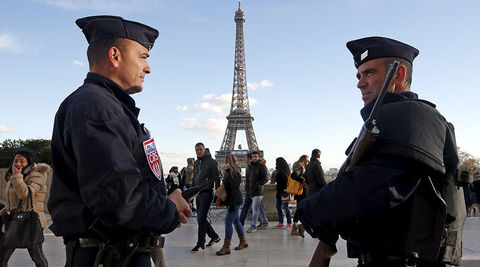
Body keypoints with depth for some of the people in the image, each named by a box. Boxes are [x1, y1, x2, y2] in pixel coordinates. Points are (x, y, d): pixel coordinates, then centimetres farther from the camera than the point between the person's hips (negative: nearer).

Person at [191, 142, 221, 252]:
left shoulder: (211, 162, -7)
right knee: (200, 218, 12)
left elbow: (216, 179, -9)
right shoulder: (196, 163, 15)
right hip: (198, 193, 8)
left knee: (201, 219, -8)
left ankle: (200, 244, 1)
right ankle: (214, 237, 28)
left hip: (206, 193, -8)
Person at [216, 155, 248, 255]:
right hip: (230, 201, 10)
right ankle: (243, 241, 29)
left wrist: (232, 204, -23)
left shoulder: (234, 174, -16)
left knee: (228, 222, -10)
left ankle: (226, 247, -7)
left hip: (234, 201, -10)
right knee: (236, 221, 16)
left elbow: (235, 190, -21)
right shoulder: (228, 173, 14)